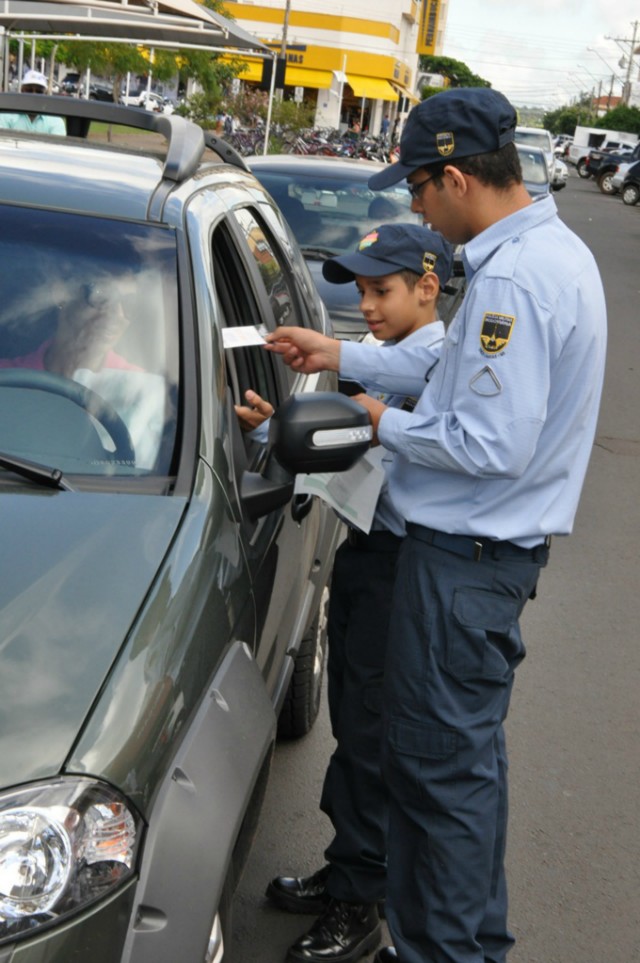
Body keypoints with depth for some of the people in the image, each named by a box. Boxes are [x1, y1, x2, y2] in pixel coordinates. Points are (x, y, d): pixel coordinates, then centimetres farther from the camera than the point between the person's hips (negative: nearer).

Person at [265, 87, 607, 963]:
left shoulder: (511, 280, -23)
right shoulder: (556, 250, 11)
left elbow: (493, 445, -27)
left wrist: (385, 424, -11)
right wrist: (341, 357, 18)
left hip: (465, 559, -11)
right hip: (502, 542, 11)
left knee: (441, 765, 1)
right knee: (470, 752, 21)